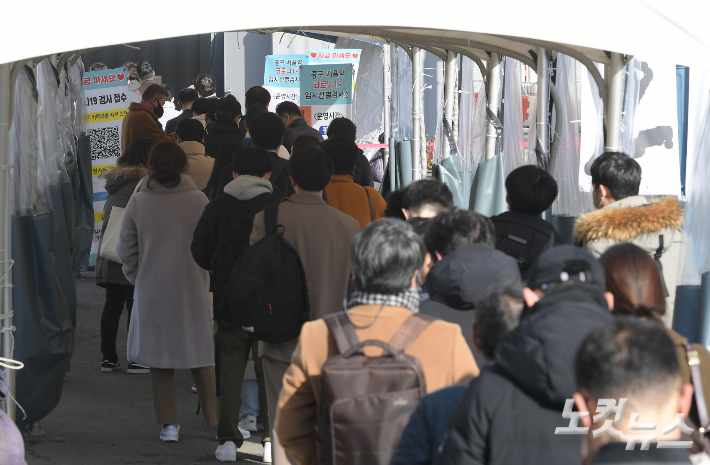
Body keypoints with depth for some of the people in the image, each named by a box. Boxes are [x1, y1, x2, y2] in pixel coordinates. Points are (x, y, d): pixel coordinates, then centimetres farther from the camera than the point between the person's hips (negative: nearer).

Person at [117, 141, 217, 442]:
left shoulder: (138, 202, -6)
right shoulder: (199, 200, -7)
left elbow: (126, 249, -1)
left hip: (151, 290, 0)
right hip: (193, 289, 0)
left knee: (159, 356, 8)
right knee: (201, 353, 11)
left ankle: (168, 423, 8)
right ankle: (212, 420, 14)